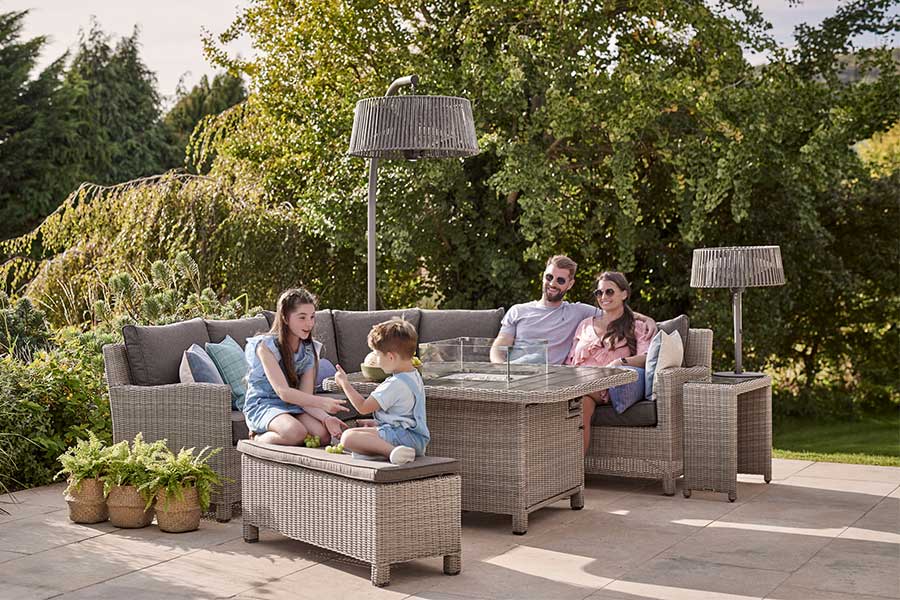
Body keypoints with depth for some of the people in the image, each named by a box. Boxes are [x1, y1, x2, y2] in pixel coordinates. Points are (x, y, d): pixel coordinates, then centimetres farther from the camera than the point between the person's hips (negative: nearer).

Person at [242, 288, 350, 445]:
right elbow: (283, 392, -25)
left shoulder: (309, 351, 3)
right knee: (295, 432, -35)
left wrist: (326, 417, -26)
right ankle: (258, 439, -5)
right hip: (262, 405, -6)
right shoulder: (266, 345, -16)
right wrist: (323, 403, -36)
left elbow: (305, 396, -5)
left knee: (325, 432, -23)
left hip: (292, 407, 6)